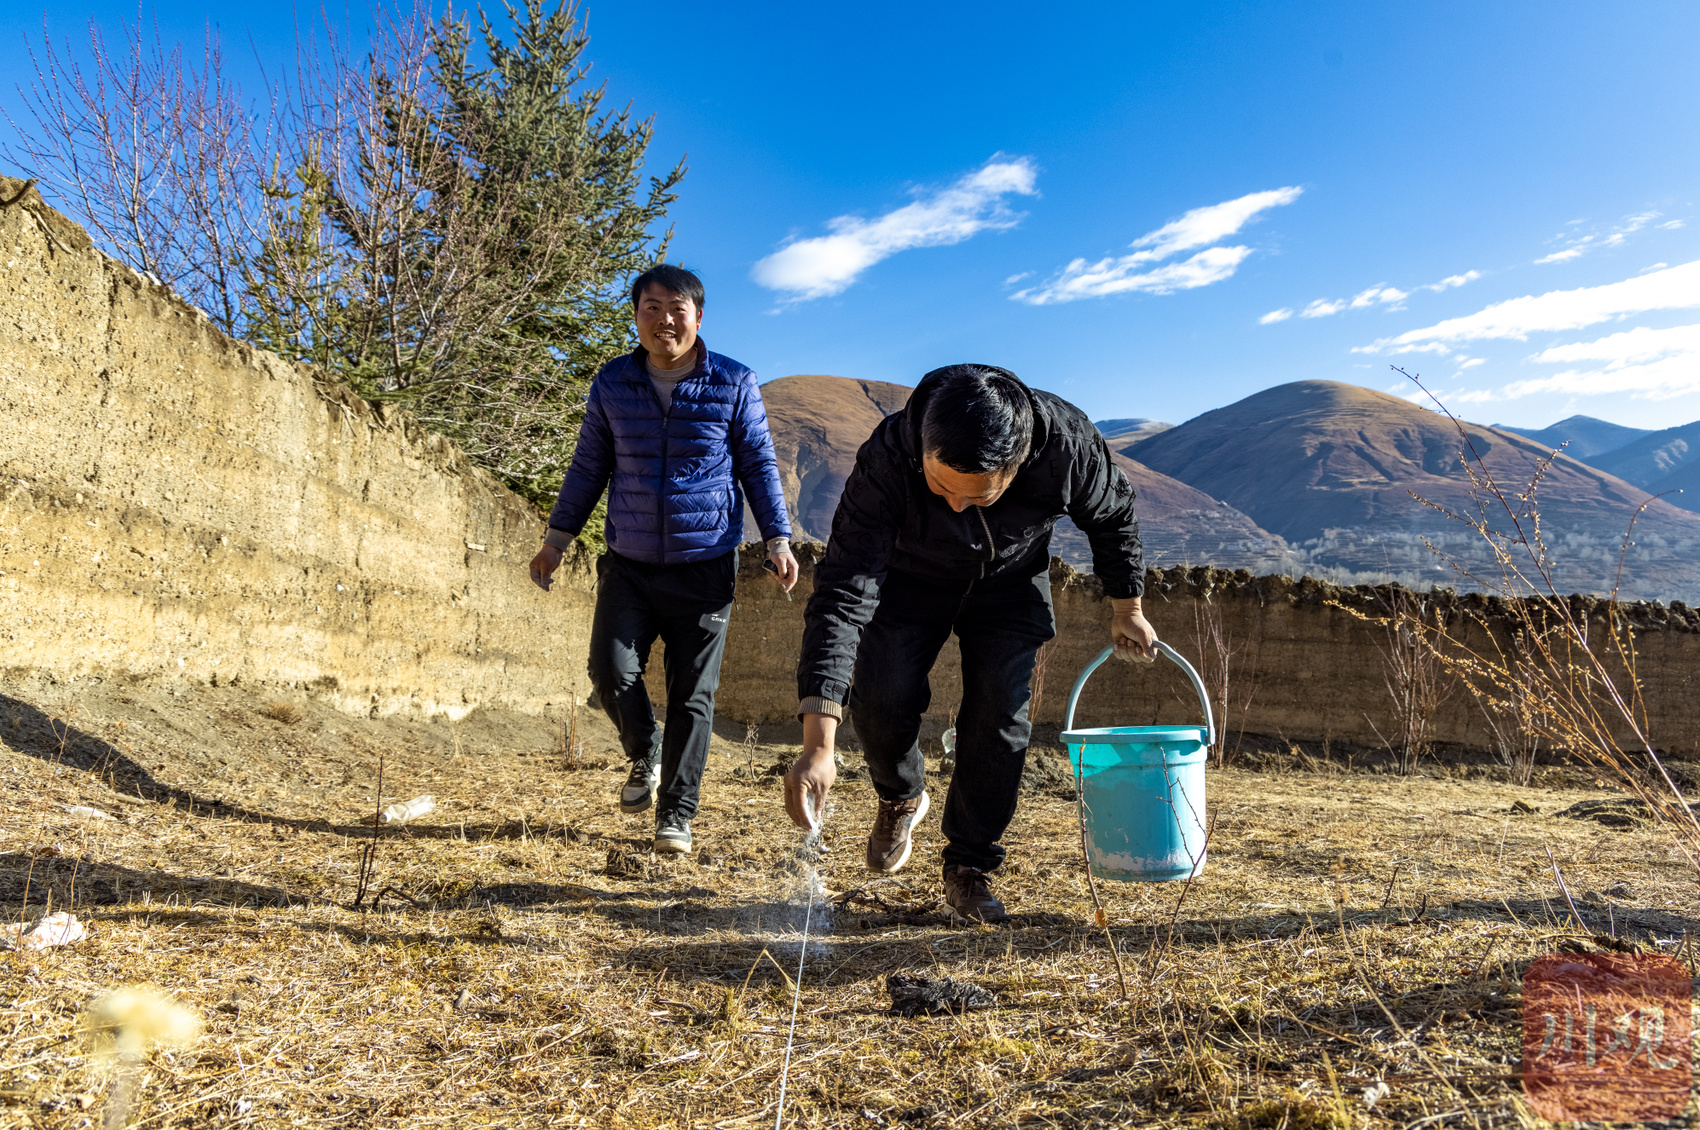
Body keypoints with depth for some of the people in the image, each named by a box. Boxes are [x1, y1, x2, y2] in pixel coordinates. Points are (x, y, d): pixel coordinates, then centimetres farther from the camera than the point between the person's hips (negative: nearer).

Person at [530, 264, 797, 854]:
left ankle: (676, 813, 15)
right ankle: (645, 753, 22)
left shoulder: (734, 384, -1)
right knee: (611, 672, -10)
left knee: (693, 695, 1)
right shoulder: (612, 383, 5)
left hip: (705, 568, -2)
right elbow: (588, 466, 13)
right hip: (628, 564, 2)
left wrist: (778, 540, -2)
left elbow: (759, 465, 5)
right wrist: (557, 538, 12)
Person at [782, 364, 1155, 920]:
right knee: (881, 695, -17)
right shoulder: (886, 461, -40)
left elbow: (1113, 514, -10)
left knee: (1000, 710, -11)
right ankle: (902, 799, 17)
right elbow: (841, 595, -43)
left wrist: (1126, 609, 2)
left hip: (1010, 583, 1)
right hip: (910, 578, -1)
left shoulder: (1068, 442, -35)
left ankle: (970, 866, 8)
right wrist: (818, 743, -50)